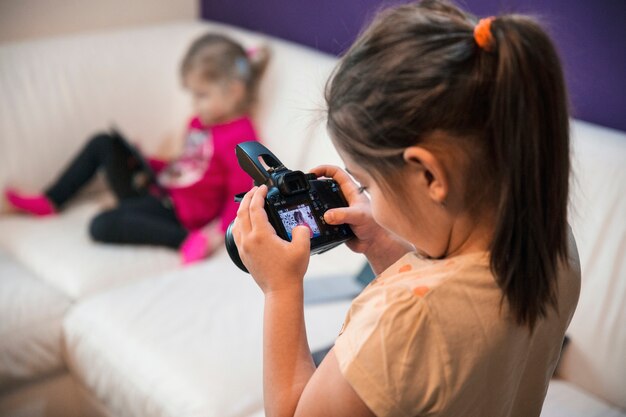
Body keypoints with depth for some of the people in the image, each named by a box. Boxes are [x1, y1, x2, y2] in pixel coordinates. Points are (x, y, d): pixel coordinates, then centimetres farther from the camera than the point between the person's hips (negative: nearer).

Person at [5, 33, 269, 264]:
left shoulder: (239, 137, -17)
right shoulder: (199, 123, 12)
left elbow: (241, 198, -22)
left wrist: (218, 231, -35)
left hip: (175, 210, -10)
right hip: (155, 192, 10)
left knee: (102, 226, -31)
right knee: (103, 143, 16)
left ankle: (187, 240, -26)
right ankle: (51, 201, 18)